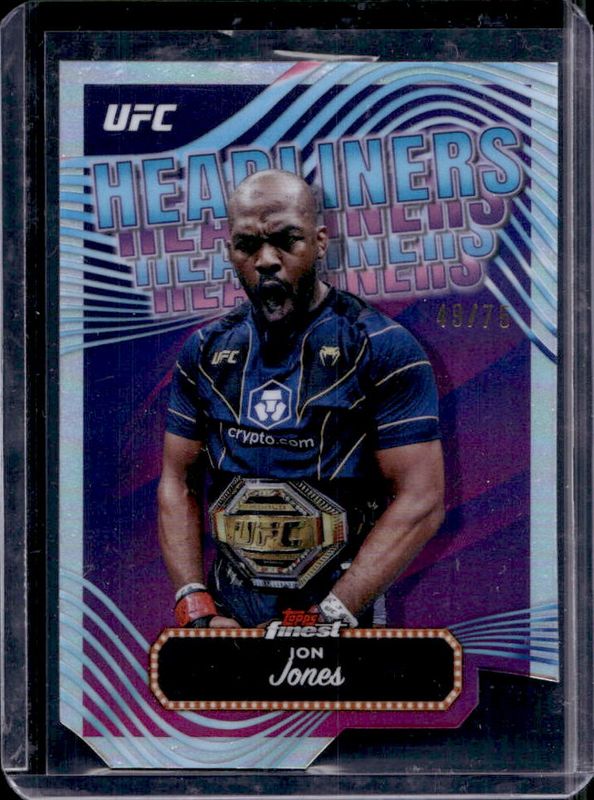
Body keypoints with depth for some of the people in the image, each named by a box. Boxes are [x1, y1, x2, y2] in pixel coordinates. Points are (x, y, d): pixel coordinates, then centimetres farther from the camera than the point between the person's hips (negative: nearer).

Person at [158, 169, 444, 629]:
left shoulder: (384, 350, -9)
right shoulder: (205, 352, 5)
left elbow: (421, 503, -13)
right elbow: (178, 483, 7)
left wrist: (329, 618, -18)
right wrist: (198, 613, -4)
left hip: (346, 614, -3)